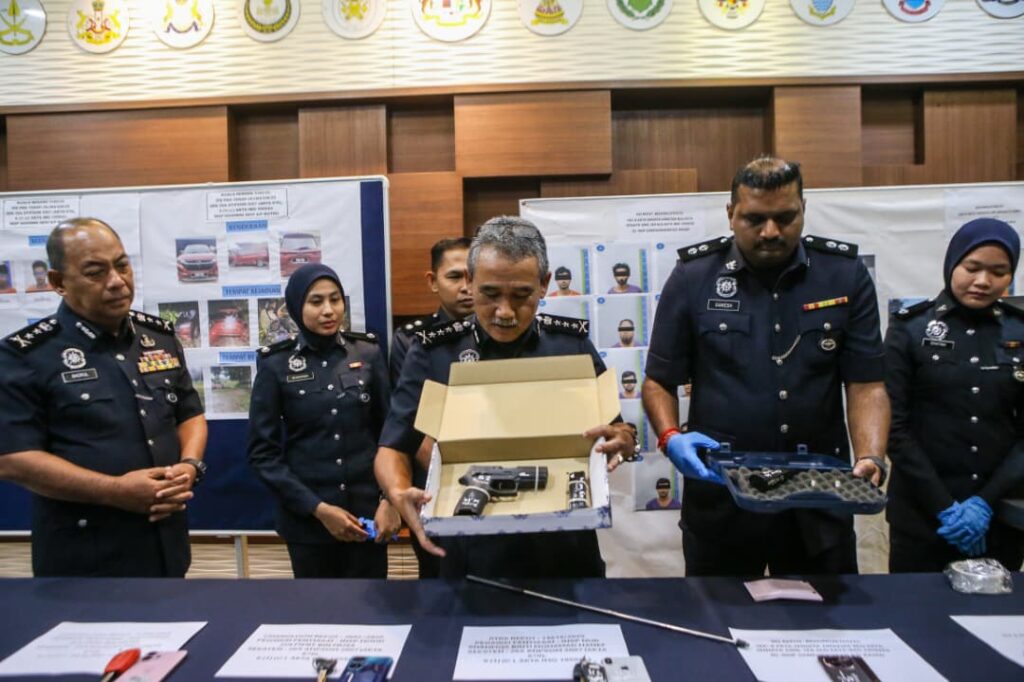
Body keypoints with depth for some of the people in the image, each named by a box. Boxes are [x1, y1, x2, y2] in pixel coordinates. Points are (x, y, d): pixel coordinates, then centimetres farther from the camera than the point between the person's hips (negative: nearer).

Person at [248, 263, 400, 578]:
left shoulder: (368, 353, 0)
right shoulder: (276, 364, -5)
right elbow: (262, 451, -4)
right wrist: (317, 508, -11)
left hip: (368, 511, 1)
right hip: (307, 518, -1)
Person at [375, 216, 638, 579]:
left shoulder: (573, 343, -3)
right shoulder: (433, 352, -8)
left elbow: (619, 433, 2)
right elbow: (394, 449, -6)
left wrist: (623, 440, -22)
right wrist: (400, 495, -28)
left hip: (565, 550, 2)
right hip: (472, 553, -1)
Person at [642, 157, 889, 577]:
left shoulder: (846, 275, -2)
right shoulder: (692, 277, -5)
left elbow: (866, 384, -2)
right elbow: (659, 381, 0)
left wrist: (870, 458, -18)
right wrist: (670, 438, -18)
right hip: (719, 494, -1)